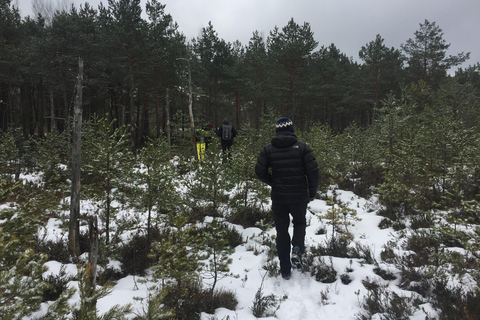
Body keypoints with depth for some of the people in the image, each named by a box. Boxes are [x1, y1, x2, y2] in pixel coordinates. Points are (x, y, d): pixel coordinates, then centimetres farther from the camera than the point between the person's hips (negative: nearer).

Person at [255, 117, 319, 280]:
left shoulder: (268, 149, -2)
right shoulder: (302, 147, -6)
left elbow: (260, 172, -4)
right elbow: (313, 171, -8)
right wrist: (312, 192, 4)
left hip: (278, 197, 1)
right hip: (299, 196, 0)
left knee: (281, 231, 13)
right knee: (300, 222, 25)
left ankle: (285, 270, 18)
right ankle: (297, 249, -2)